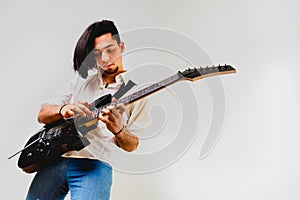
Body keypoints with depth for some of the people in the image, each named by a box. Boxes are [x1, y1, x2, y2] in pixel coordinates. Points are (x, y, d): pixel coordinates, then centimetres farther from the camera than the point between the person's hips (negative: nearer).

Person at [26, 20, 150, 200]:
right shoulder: (82, 79, 18)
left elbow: (132, 145, 6)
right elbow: (42, 115, 14)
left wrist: (117, 130, -17)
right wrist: (63, 110, -10)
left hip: (94, 165, -4)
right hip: (55, 160, 4)